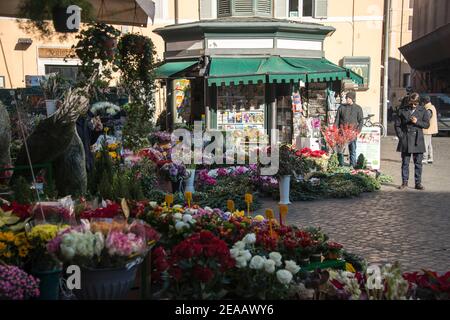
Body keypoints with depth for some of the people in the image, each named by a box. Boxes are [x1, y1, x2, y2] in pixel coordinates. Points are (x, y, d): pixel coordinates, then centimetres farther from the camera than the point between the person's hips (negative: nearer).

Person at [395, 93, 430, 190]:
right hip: (405, 141, 0)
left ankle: (418, 183, 11)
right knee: (405, 163, 4)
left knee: (418, 163, 4)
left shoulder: (423, 111, 5)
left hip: (418, 140, 0)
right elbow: (397, 124, 5)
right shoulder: (402, 110, 4)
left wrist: (417, 122, -12)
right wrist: (401, 136, -4)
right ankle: (404, 182, 12)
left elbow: (427, 124, 4)